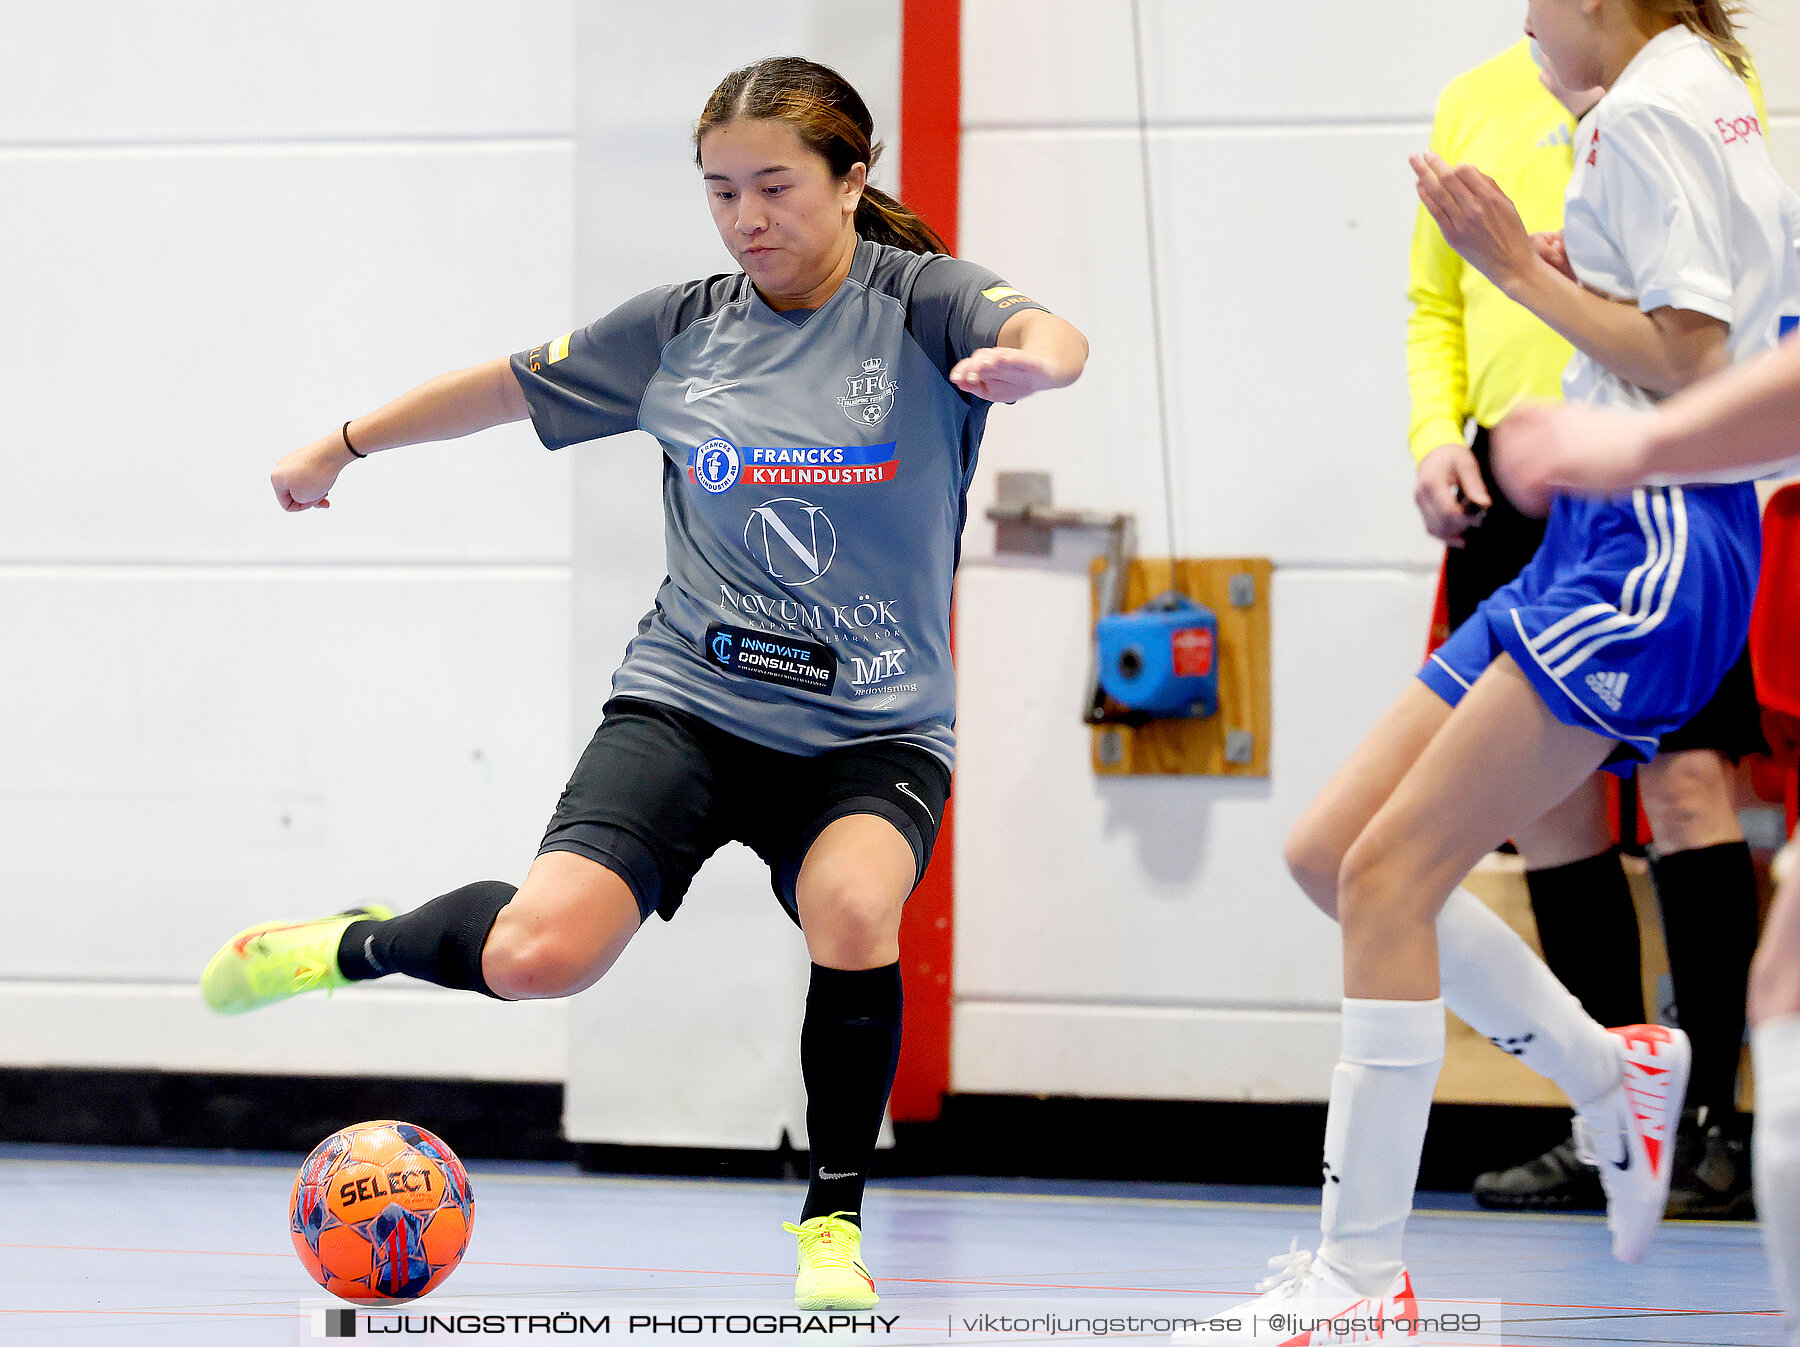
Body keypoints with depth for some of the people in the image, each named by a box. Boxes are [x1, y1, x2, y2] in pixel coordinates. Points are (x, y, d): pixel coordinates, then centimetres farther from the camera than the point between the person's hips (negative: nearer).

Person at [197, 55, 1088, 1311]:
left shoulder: (920, 301, -4)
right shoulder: (681, 328, 5)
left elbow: (1056, 338, -25)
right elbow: (513, 383, 20)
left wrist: (1027, 357, -50)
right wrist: (342, 445, 29)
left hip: (875, 729, -1)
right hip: (691, 703, 1)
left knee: (853, 911, -32)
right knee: (538, 955, -19)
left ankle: (833, 1223, -11)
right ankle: (355, 945, 15)